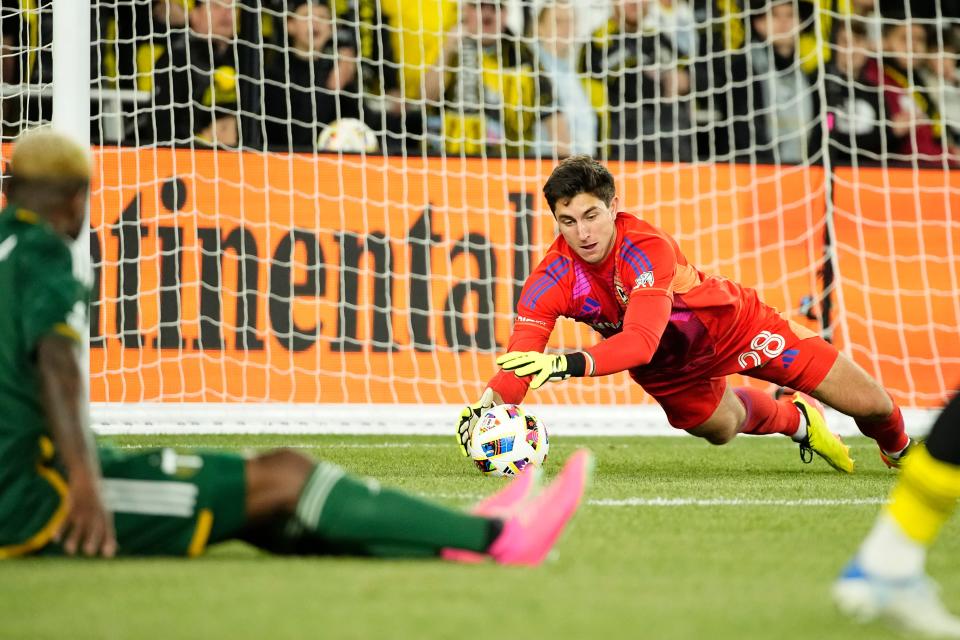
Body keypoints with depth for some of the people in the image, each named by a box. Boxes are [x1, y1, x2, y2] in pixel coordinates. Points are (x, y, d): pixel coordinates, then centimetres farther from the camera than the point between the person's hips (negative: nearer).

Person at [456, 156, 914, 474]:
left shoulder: (647, 248, -39)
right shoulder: (552, 279, -29)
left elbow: (641, 342, -52)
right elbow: (519, 360, -36)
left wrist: (568, 364, -67)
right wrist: (485, 409, -58)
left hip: (733, 324, -4)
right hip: (667, 371, 4)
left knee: (872, 406, 0)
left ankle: (898, 449, 36)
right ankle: (796, 420, 61)